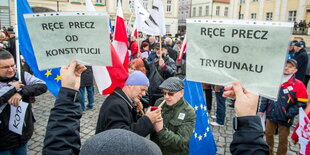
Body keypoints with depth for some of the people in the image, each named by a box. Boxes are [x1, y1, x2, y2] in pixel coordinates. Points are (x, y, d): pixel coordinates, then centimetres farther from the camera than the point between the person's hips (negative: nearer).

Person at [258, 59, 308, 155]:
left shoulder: (299, 85, -11)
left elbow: (301, 103, -10)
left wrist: (288, 114, -16)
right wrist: (262, 110, 6)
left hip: (284, 119, -4)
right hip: (271, 115, 4)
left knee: (282, 140, 12)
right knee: (268, 134, 19)